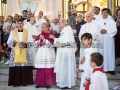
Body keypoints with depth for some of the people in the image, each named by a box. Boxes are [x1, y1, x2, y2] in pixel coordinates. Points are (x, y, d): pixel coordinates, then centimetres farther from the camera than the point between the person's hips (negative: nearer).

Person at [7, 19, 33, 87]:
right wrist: (13, 42, -15)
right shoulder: (13, 32, 9)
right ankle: (15, 82, 2)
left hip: (25, 52, 0)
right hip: (15, 52, 0)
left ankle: (24, 81, 7)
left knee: (25, 66, -5)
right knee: (15, 66, -6)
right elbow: (8, 42, 6)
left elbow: (30, 42, 3)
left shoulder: (27, 32, 8)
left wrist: (25, 44, -15)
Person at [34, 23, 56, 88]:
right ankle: (40, 83, 12)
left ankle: (48, 83, 5)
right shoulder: (40, 35, 16)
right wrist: (40, 40, -7)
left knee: (48, 69, -4)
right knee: (40, 69, 4)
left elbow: (51, 43, -12)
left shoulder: (51, 34, -1)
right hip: (40, 54, 5)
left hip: (48, 54, -5)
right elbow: (35, 43, 10)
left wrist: (44, 39, -15)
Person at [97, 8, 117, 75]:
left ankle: (110, 69, 6)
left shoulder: (112, 21, 5)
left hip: (109, 40, -1)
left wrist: (106, 31, -16)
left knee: (110, 53, 0)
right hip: (101, 40, 1)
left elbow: (114, 30, -4)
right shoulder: (98, 22, 11)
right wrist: (100, 32, -15)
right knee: (101, 54, 1)